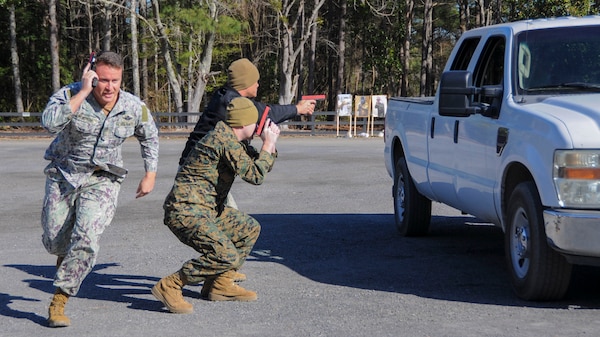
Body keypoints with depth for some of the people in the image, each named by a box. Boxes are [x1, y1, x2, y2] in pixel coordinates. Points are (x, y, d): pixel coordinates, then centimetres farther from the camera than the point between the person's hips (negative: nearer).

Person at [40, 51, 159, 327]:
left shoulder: (134, 107, -7)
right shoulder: (70, 94, -16)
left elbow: (150, 138, 14)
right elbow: (50, 122, -37)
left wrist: (150, 176, 13)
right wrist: (82, 93, -36)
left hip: (102, 180, 0)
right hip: (63, 176, 0)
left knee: (86, 240, -20)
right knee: (54, 242, 7)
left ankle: (58, 302, -8)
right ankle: (65, 253, 46)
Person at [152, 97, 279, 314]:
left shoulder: (232, 140, 16)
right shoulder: (225, 139, -16)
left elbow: (258, 165, 26)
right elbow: (255, 175, -17)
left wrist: (270, 144, 9)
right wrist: (268, 144, -6)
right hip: (186, 211, -11)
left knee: (249, 229, 19)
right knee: (226, 256, -23)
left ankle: (219, 285, 19)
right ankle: (170, 287, -12)